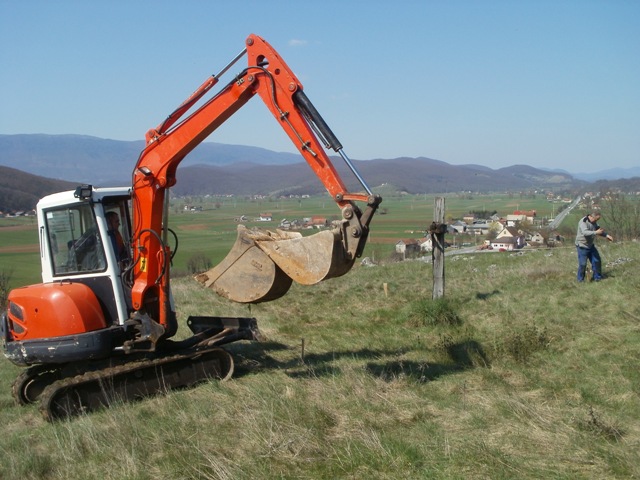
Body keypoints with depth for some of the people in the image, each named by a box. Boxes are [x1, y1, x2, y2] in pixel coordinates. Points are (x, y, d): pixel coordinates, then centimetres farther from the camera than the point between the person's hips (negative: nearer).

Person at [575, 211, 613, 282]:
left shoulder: (594, 222, 6)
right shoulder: (583, 222, -21)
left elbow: (599, 229, 18)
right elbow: (585, 233, -35)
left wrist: (606, 235, 3)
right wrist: (596, 232, -43)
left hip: (591, 246, 8)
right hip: (582, 246, -8)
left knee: (597, 261, 9)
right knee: (582, 264, -6)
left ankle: (597, 277, 22)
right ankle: (581, 280, 9)